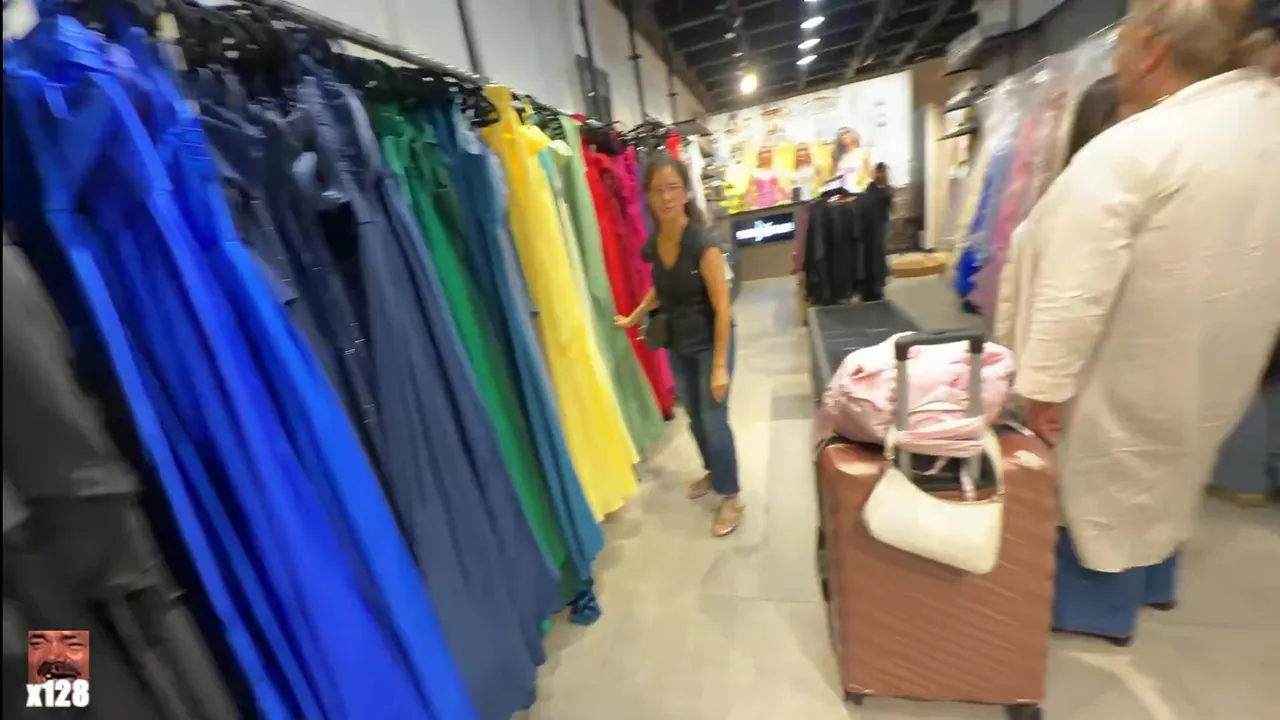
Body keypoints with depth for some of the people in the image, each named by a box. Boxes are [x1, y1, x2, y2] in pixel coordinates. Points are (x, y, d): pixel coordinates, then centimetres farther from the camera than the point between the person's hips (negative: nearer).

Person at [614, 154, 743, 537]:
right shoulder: (653, 243, -4)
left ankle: (731, 497, 21)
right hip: (677, 344, 6)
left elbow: (721, 307, -21)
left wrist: (720, 366, -22)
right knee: (695, 417, 18)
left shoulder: (702, 243, -22)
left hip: (710, 342, -6)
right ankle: (713, 472, 43)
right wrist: (633, 318, 14)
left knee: (714, 420, 0)